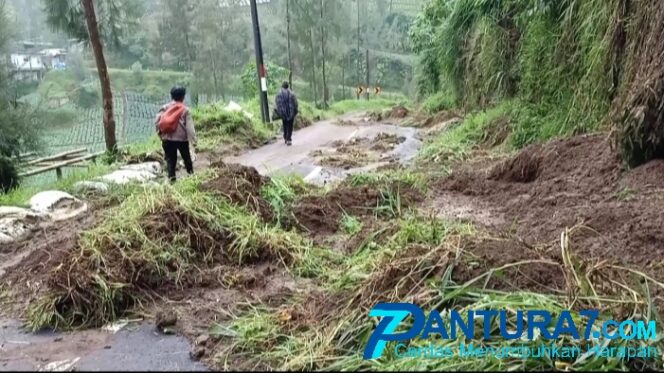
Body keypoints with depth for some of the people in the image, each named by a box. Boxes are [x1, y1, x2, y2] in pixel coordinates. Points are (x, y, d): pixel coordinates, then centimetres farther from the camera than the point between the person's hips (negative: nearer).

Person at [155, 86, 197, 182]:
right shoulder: (185, 109, -5)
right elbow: (190, 127, -11)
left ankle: (171, 179, 1)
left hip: (167, 138, 2)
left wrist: (161, 133, 11)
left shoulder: (165, 108, 3)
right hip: (182, 138, -2)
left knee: (170, 160, 7)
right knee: (187, 158, 16)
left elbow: (157, 122, -1)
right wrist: (193, 141, -11)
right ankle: (191, 174, 26)